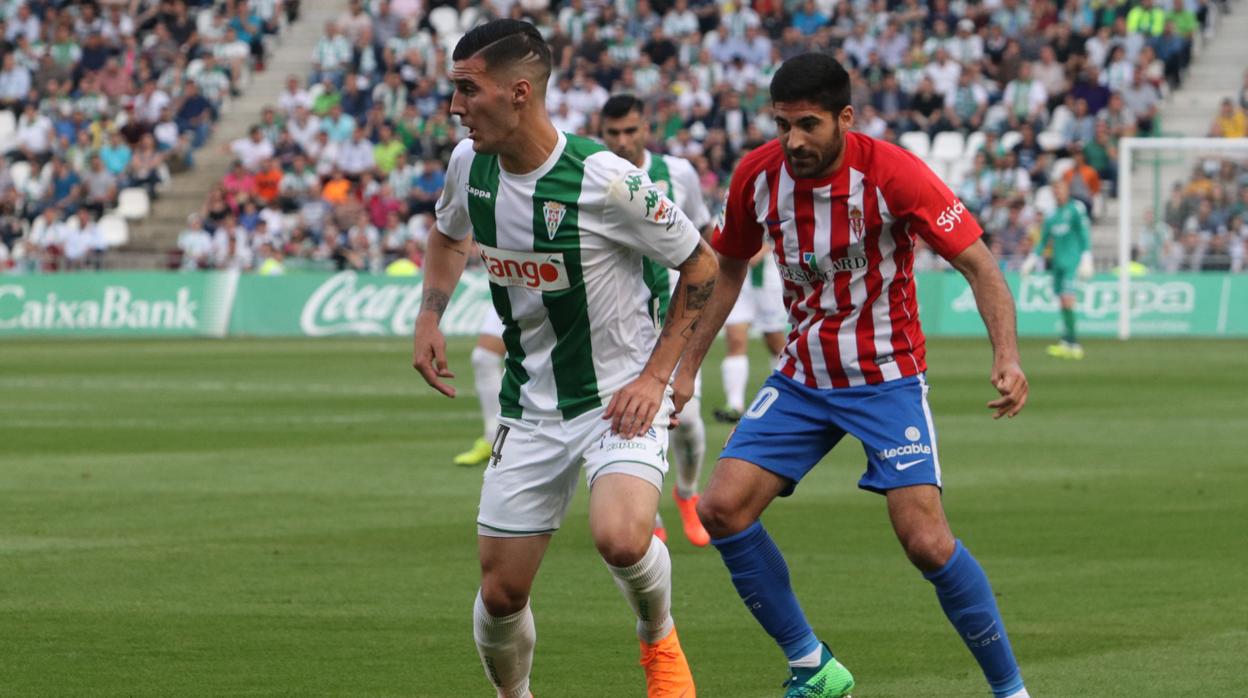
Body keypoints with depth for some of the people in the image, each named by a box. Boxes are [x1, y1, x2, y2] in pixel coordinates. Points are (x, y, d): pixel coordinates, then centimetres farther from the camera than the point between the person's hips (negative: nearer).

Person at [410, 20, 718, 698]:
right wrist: (429, 317, 6)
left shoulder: (604, 179, -21)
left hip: (620, 394, -5)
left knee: (620, 539, -31)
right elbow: (448, 235, 22)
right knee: (500, 591, 2)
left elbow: (700, 266, -9)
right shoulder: (469, 164, -3)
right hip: (530, 407, 5)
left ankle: (658, 639, 2)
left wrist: (655, 376, -13)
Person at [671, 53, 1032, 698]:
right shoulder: (758, 176, -6)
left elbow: (977, 264, -17)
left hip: (886, 378, -5)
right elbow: (727, 269, 12)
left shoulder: (891, 173, -19)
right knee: (722, 508, -10)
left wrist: (1006, 355, -31)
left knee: (925, 540, -17)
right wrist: (686, 366, 10)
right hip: (802, 375, 5)